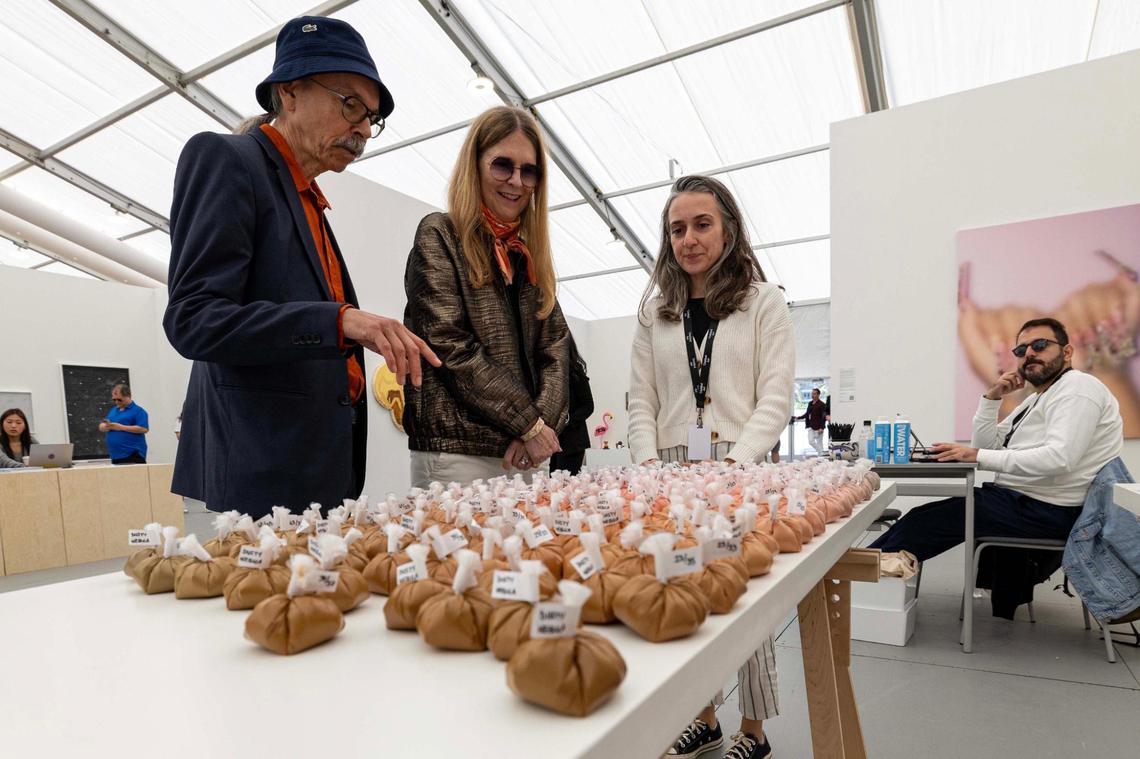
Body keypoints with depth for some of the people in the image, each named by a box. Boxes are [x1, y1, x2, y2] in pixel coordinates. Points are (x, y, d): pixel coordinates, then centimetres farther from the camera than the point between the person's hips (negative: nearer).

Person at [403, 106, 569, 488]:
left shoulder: (530, 255, 15)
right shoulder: (440, 235, -2)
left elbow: (556, 347, 9)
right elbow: (449, 346, -12)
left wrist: (542, 423, -8)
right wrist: (529, 424, -10)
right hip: (457, 452, -5)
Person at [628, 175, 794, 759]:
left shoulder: (763, 301, 4)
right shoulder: (654, 310, 12)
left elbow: (775, 398, -3)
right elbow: (642, 399, 9)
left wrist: (735, 459, -16)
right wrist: (647, 460, -6)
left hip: (740, 469, -2)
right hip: (671, 474, 3)